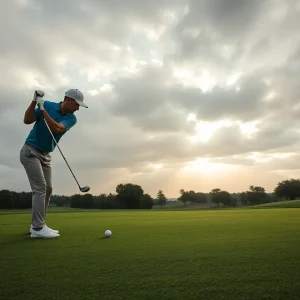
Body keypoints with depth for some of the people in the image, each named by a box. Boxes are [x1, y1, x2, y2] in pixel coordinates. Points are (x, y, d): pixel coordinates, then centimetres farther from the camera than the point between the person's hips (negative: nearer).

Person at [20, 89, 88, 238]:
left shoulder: (72, 118, -3)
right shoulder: (47, 105, -8)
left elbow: (56, 128, -21)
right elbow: (27, 120, -14)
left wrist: (43, 110, -25)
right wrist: (34, 101, -24)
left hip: (45, 155, 6)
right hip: (30, 151, -6)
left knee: (47, 189, 3)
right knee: (40, 187, -14)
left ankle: (37, 225, 14)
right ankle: (38, 228, -10)